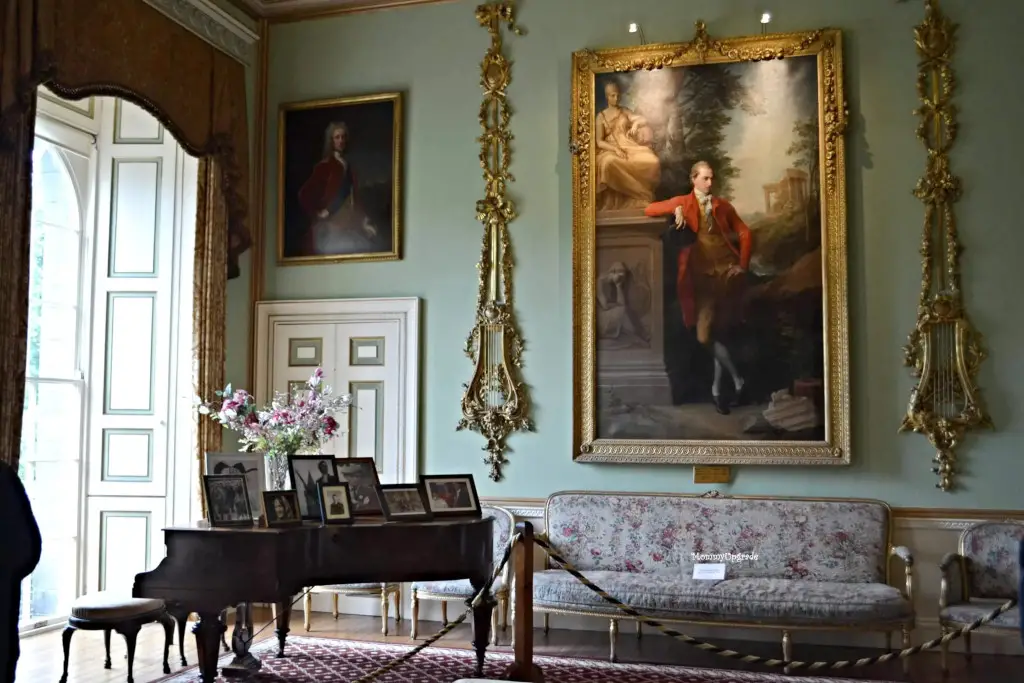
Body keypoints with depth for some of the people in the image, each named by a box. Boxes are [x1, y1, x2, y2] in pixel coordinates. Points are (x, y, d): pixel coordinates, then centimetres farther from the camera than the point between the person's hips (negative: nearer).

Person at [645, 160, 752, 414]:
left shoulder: (722, 205, 12)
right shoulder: (682, 202, 9)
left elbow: (744, 232, 13)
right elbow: (649, 209, 2)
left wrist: (743, 265, 2)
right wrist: (676, 209, -12)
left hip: (727, 271, 1)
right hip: (703, 275, -1)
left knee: (718, 333, 2)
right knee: (705, 336, -10)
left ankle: (717, 389, 14)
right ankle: (738, 381, 5)